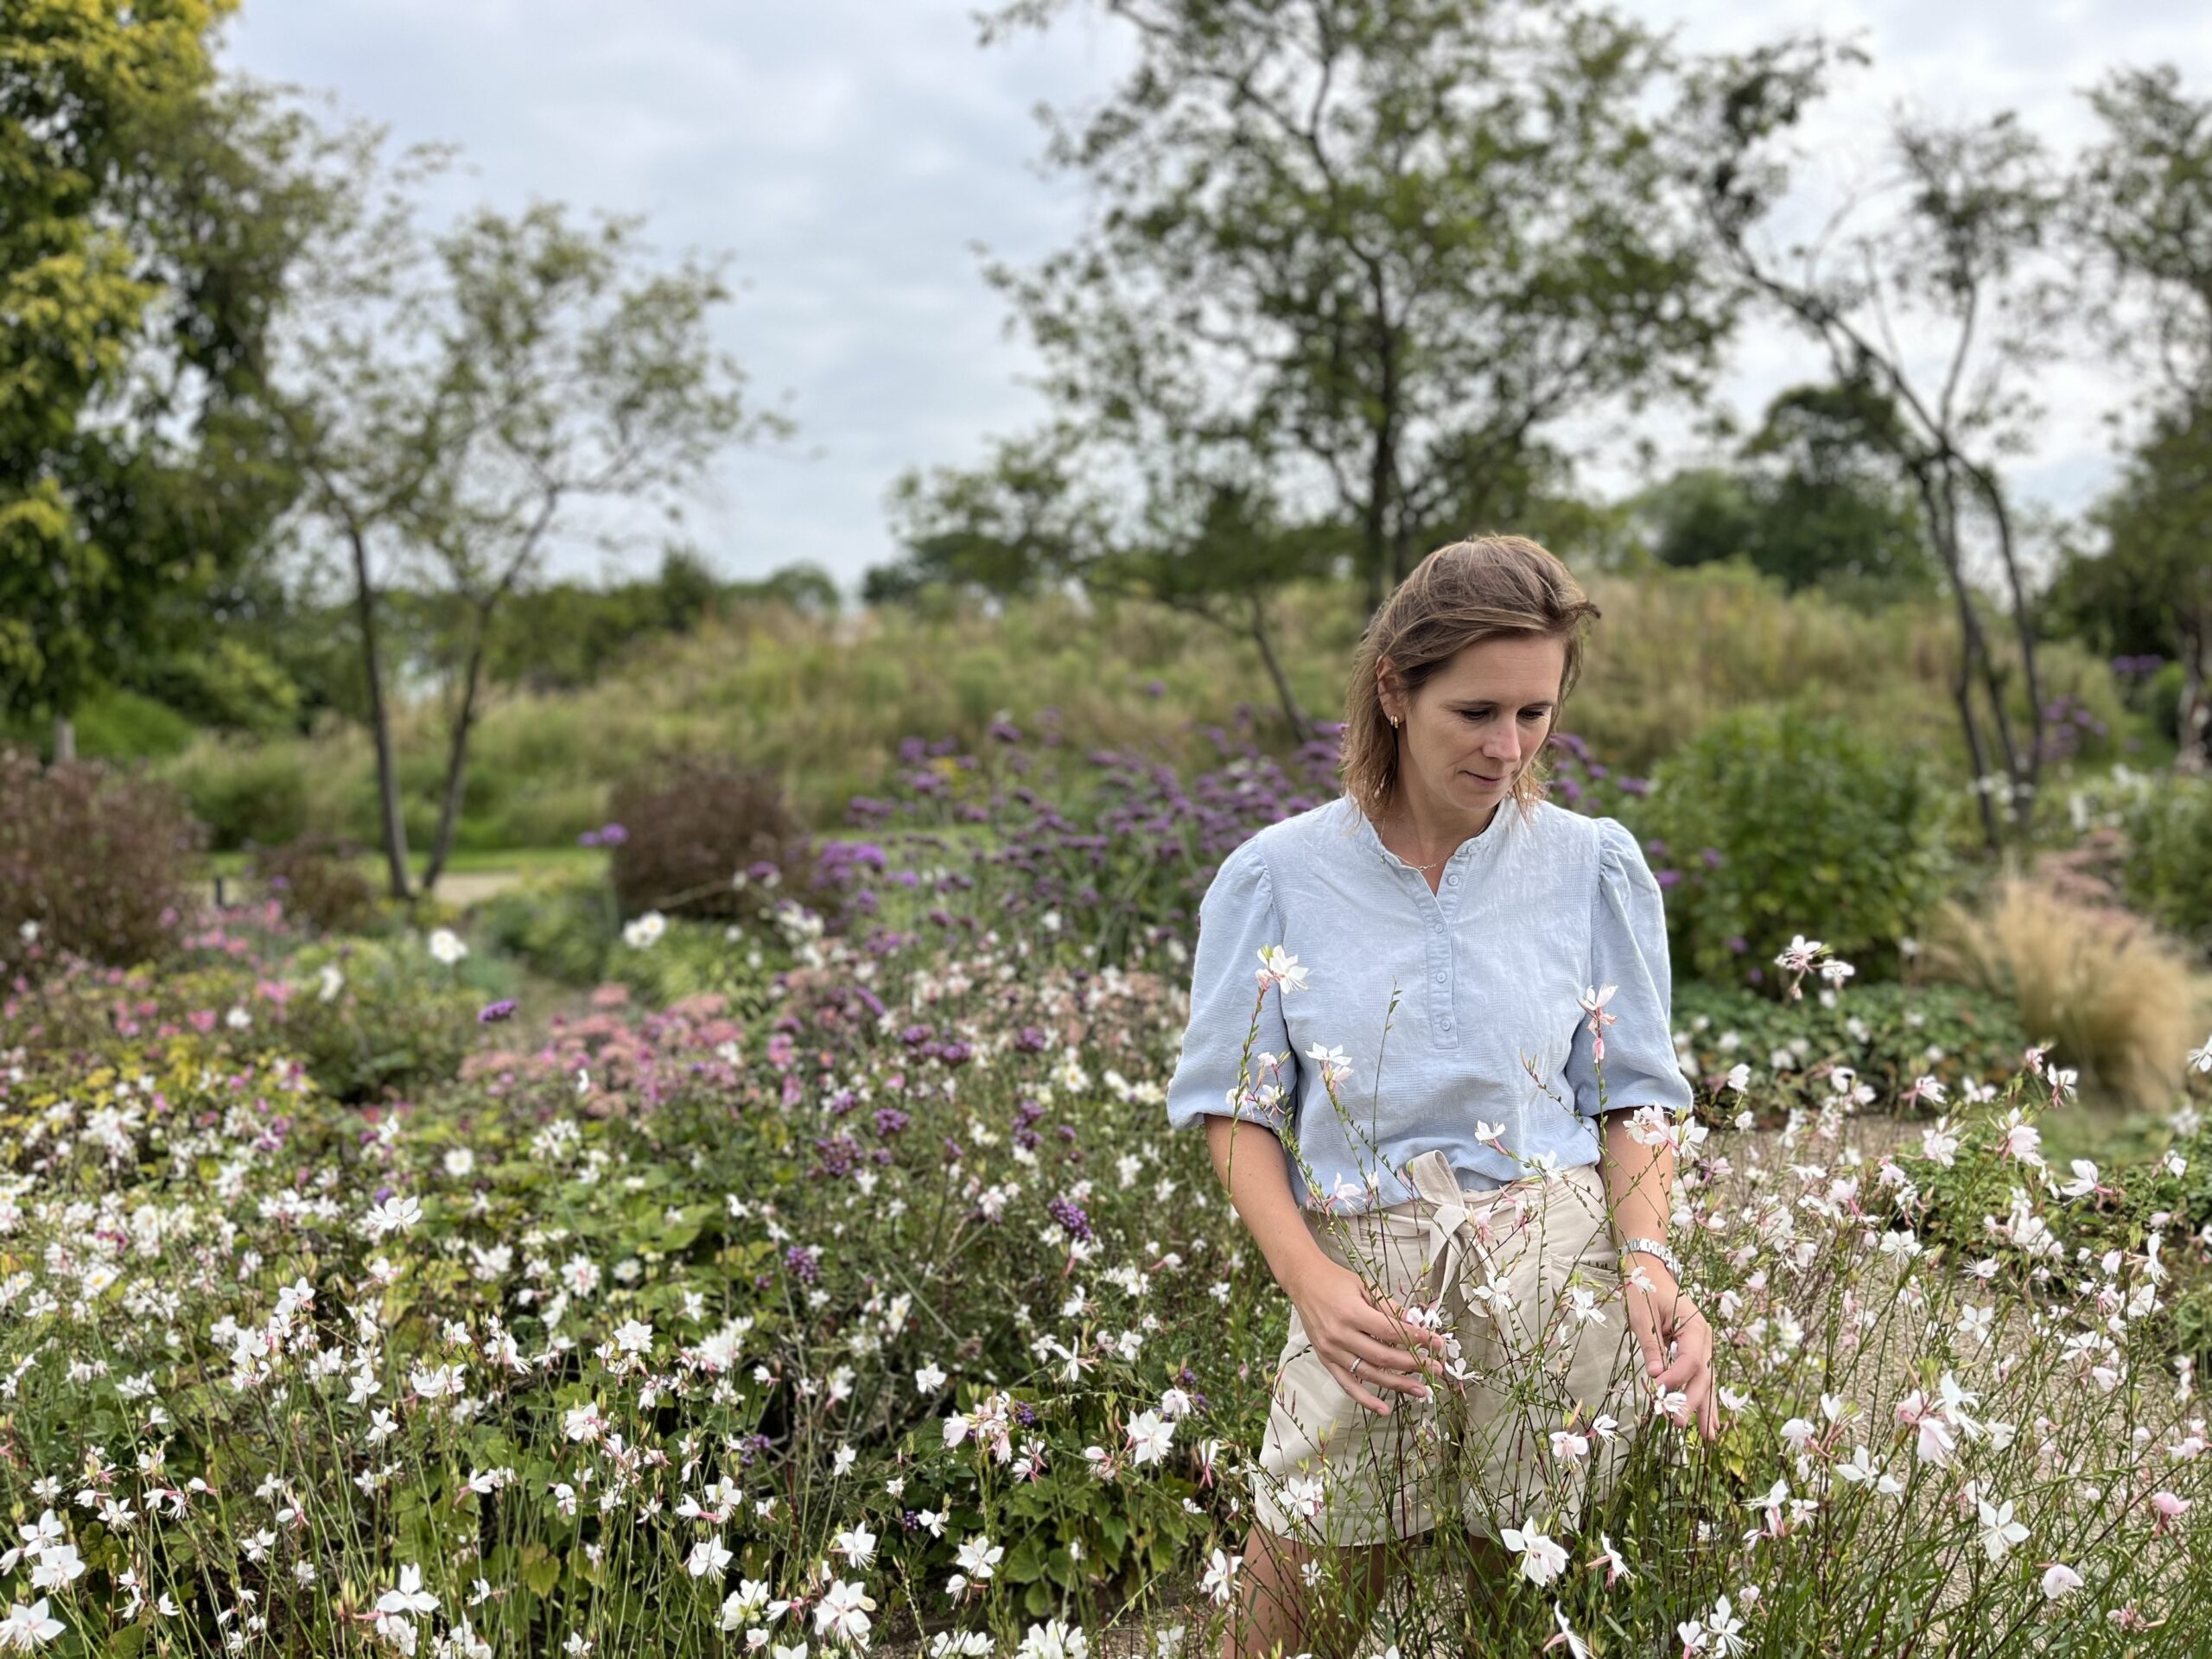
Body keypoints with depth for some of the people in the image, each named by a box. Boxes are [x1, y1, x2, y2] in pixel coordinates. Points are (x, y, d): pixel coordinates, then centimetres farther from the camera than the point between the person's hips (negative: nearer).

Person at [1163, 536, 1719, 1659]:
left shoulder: (1595, 867, 3)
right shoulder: (1277, 877, -1)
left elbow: (1632, 1093, 6)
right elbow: (1236, 1107, 1)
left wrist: (1647, 1255, -11)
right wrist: (1309, 1278, -13)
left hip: (1559, 1276, 1)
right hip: (1365, 1283, 0)